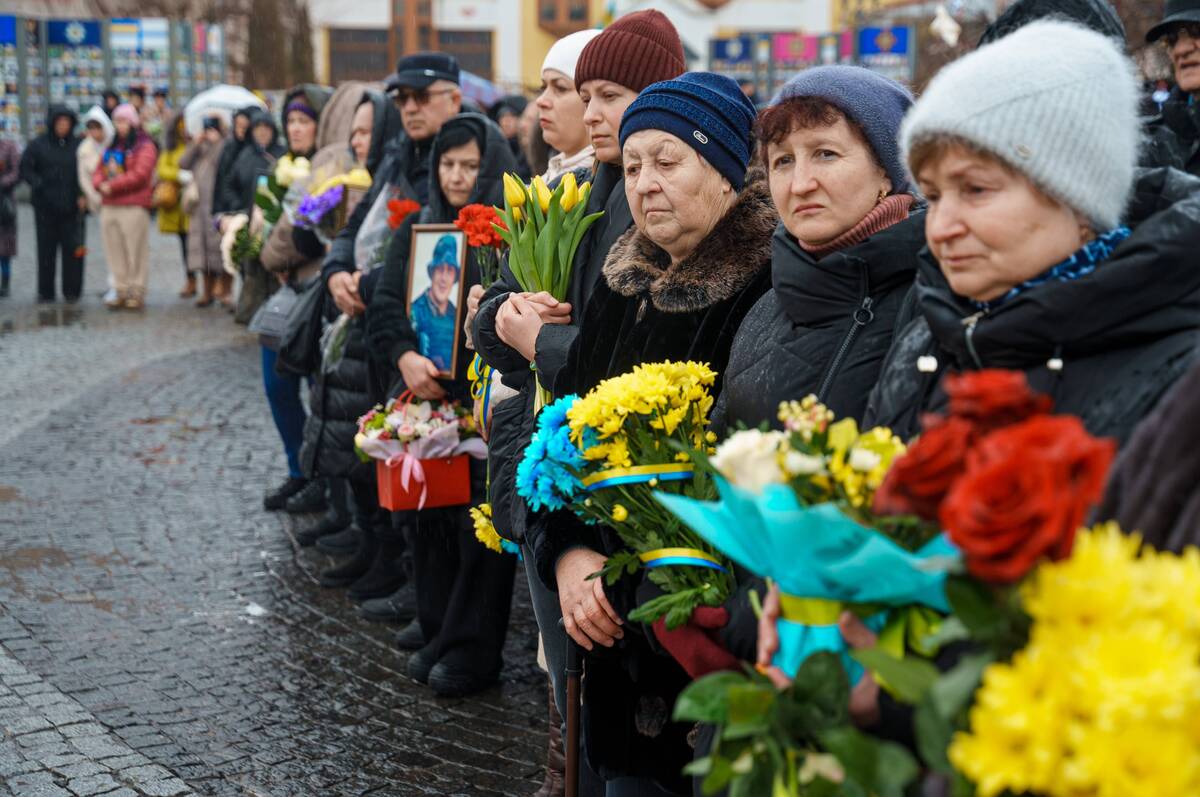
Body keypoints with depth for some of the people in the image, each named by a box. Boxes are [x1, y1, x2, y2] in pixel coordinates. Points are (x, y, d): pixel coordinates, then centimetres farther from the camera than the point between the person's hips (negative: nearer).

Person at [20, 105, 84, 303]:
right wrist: (40, 185, -13)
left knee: (73, 250, 0)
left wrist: (84, 196, -5)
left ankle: (72, 290, 10)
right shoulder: (38, 145, 1)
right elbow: (25, 169, 2)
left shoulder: (78, 146, 3)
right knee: (46, 250, 4)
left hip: (72, 207, 0)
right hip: (46, 207, 0)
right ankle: (45, 292, 12)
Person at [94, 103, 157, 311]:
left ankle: (137, 293, 0)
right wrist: (101, 184, -6)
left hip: (134, 207, -7)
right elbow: (99, 171, 18)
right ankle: (121, 292, 13)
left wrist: (112, 186, -13)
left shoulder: (145, 147, -2)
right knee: (115, 252, 7)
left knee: (135, 251, -5)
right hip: (109, 206, 7)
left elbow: (139, 175, -14)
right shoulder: (111, 147, 21)